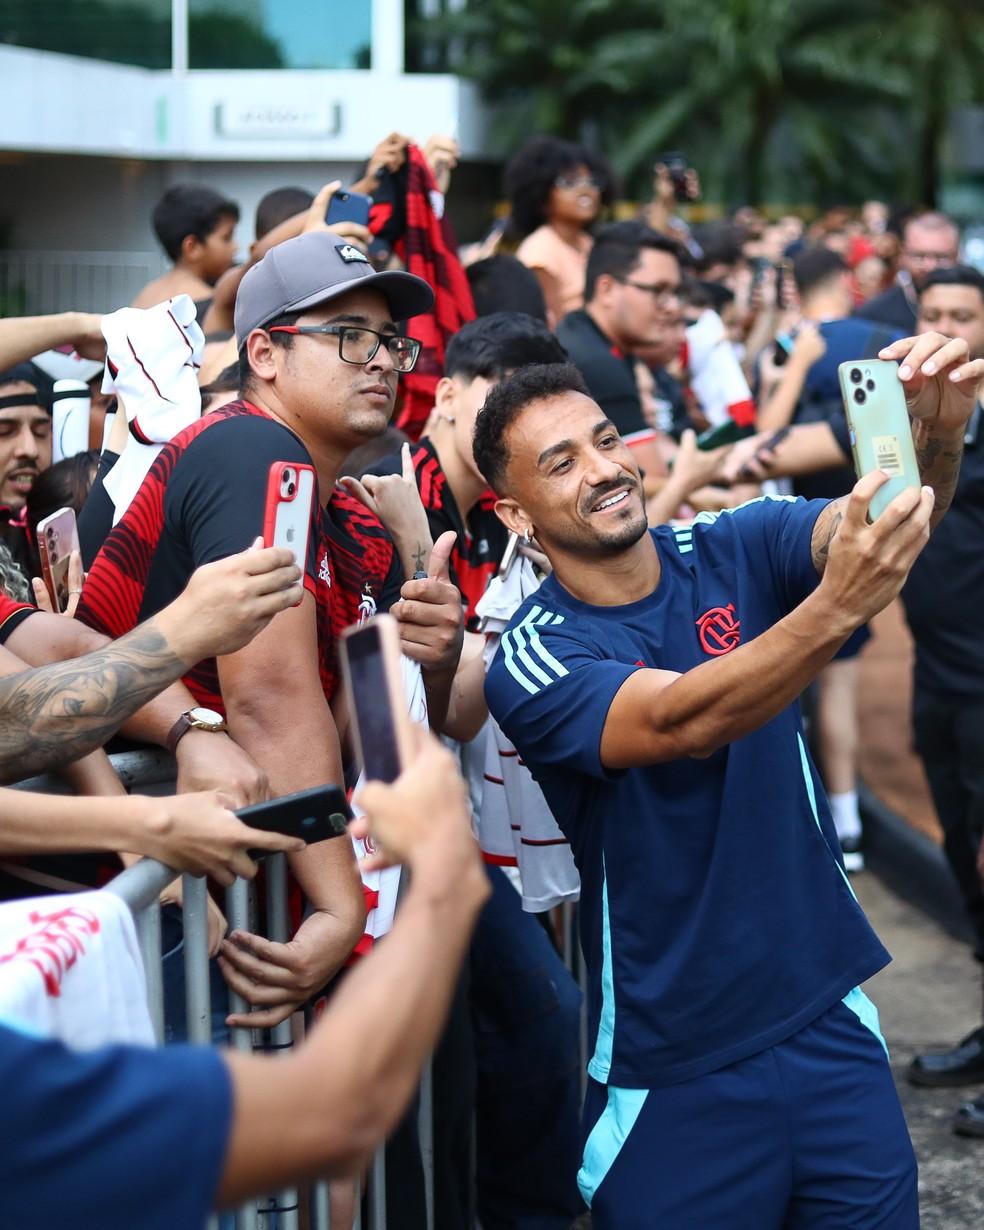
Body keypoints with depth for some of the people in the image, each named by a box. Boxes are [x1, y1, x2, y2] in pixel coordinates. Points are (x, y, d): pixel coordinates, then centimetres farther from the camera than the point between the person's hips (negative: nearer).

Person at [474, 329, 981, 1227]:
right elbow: (682, 722, -30)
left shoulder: (737, 549, -2)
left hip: (829, 1018, 3)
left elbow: (877, 524, -19)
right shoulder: (532, 662, -13)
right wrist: (837, 605, -44)